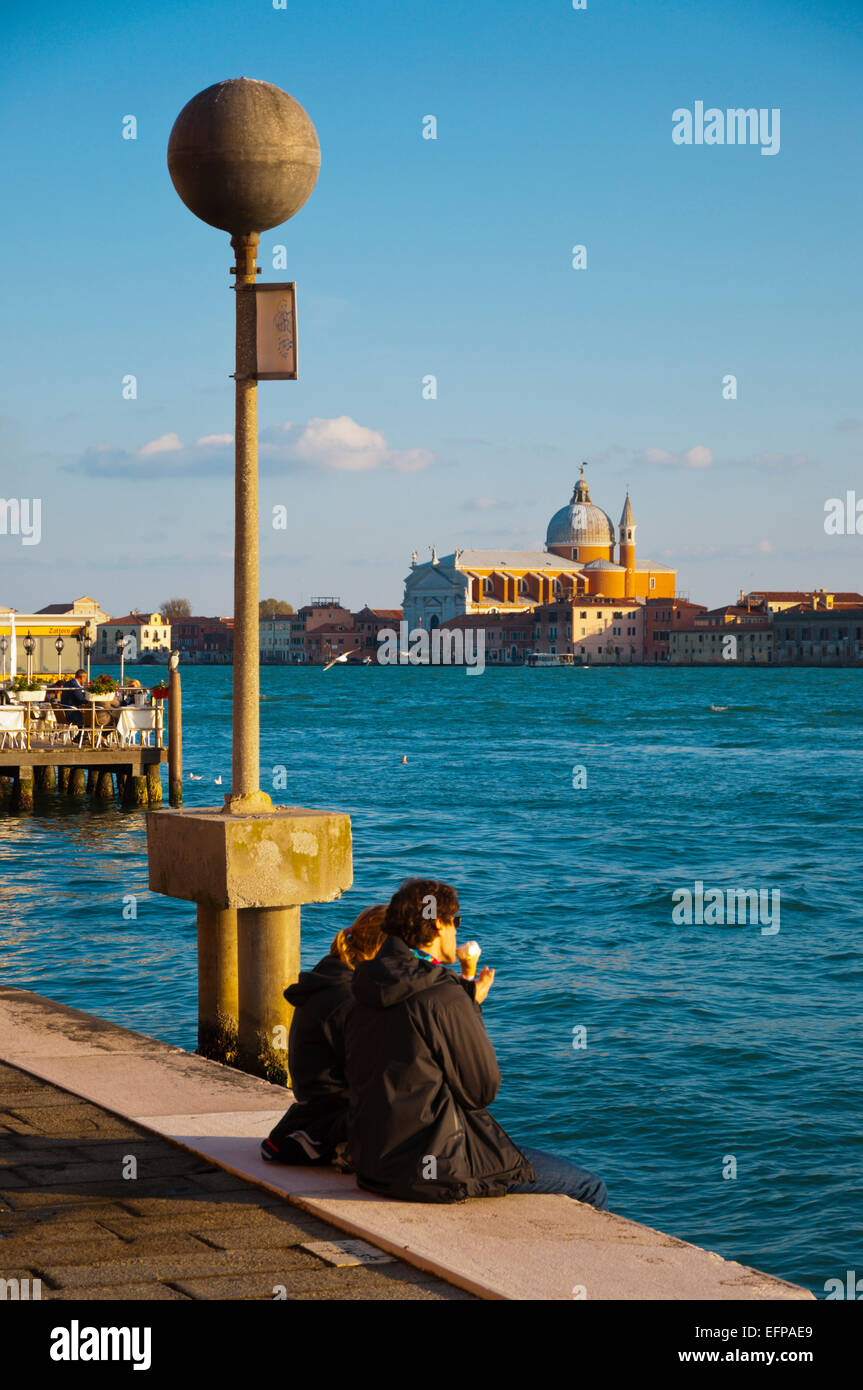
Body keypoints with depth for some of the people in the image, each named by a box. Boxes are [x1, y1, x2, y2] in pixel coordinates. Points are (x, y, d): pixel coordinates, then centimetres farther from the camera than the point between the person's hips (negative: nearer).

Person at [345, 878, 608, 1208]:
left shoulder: (367, 995, 7)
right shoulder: (445, 999, -19)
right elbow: (483, 1089, -11)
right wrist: (473, 1006, 0)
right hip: (434, 1165, -10)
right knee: (590, 1189, 0)